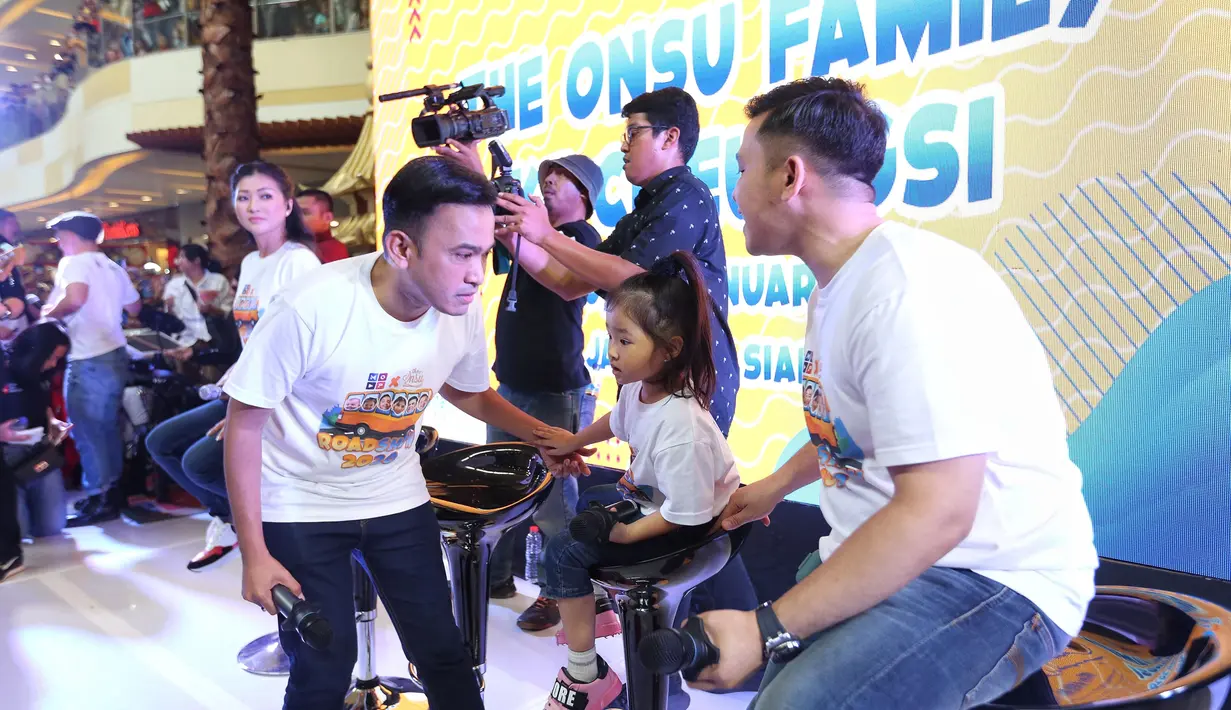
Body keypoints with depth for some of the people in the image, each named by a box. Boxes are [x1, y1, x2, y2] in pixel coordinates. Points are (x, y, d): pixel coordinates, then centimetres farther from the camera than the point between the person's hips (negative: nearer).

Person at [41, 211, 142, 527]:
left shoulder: (74, 263, -9)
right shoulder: (114, 268, 14)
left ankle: (99, 500, 3)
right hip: (116, 354, 8)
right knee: (108, 426, 16)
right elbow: (134, 308, 22)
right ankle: (113, 489, 23)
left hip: (89, 360, -8)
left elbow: (75, 299, -28)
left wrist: (50, 312, -11)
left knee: (86, 430, -1)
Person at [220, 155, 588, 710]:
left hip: (397, 497, 4)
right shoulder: (312, 308, -29)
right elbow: (244, 424, -16)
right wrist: (255, 555, -13)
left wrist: (540, 433, -5)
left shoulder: (464, 310, -15)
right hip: (301, 504, -3)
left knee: (442, 651, 7)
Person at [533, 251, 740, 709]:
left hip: (683, 528, -9)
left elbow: (687, 513, -30)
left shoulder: (679, 427, -38)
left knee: (565, 552, -13)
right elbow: (618, 420, 13)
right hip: (651, 496, 9)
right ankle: (597, 601, 47)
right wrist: (574, 441, 20)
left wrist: (629, 533, -22)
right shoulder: (639, 386, -13)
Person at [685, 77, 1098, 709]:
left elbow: (935, 514, -30)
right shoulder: (839, 282, 9)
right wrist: (776, 485, 32)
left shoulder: (907, 294, -24)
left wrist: (767, 630, -28)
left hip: (993, 580, -9)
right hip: (879, 555, 9)